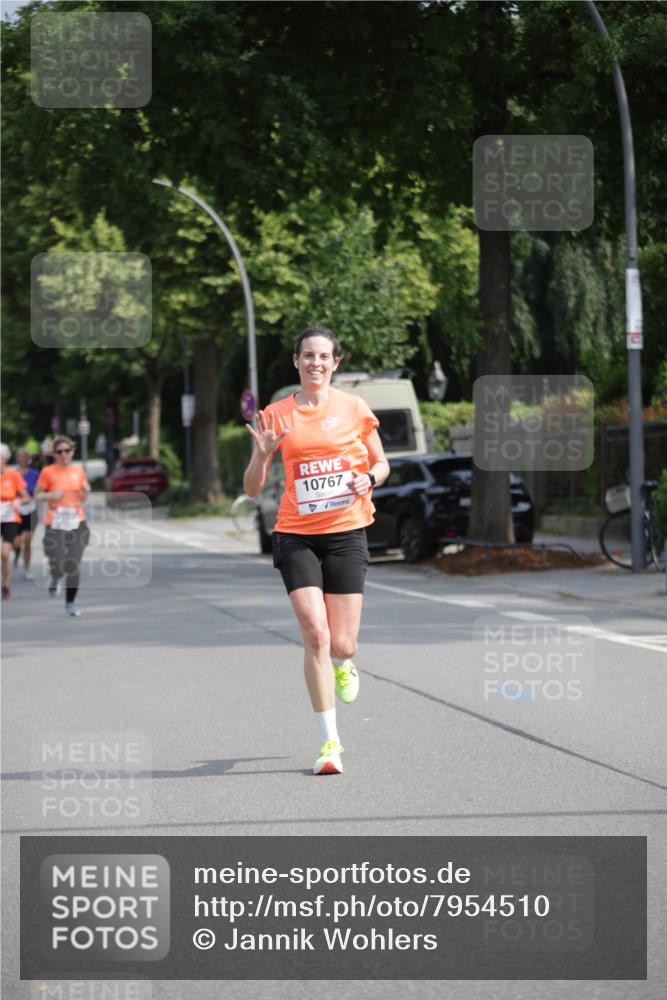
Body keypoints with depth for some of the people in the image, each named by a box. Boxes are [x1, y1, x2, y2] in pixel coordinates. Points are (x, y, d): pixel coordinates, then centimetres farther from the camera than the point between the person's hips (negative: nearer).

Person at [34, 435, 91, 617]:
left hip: (77, 523, 3)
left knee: (73, 567, -2)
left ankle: (70, 604, 12)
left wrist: (86, 491, -3)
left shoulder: (78, 471, 8)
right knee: (57, 566, -10)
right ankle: (56, 579, 29)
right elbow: (37, 495, 3)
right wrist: (51, 495, -15)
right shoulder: (48, 472, -2)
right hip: (55, 524, -2)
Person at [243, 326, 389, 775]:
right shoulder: (276, 415, 2)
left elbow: (381, 463, 14)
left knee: (341, 644, -2)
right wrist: (262, 453, -15)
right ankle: (330, 741, -6)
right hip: (296, 536, 0)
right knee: (315, 635, -14)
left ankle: (343, 664, 39)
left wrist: (369, 478, -9)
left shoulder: (355, 409, 3)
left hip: (347, 533, 0)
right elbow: (252, 489, 4)